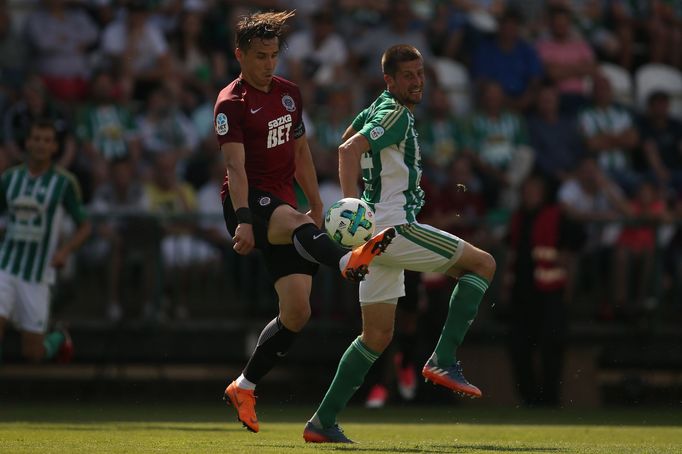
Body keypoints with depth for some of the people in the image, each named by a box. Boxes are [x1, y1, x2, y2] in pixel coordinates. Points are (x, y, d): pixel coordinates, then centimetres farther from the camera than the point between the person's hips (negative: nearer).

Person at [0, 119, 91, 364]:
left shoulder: (65, 182, -8)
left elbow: (85, 227, -1)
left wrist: (65, 251, -20)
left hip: (37, 275, -2)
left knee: (32, 354, 5)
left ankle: (58, 339, 41)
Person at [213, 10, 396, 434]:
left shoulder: (289, 93, 15)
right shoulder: (232, 104, -7)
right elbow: (236, 166, -18)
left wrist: (317, 205, 21)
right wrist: (243, 221, -30)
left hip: (284, 203, 7)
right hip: (251, 201, -7)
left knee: (297, 311, -1)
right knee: (296, 223, -41)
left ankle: (244, 388, 13)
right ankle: (348, 260, -75)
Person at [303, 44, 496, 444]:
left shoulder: (379, 108, 17)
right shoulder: (395, 114, -12)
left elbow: (348, 139, 35)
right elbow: (349, 151, -26)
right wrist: (353, 208, -37)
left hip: (377, 234, 10)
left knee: (377, 336, 12)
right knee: (483, 264, -4)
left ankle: (323, 422, 8)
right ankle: (444, 361, -11)